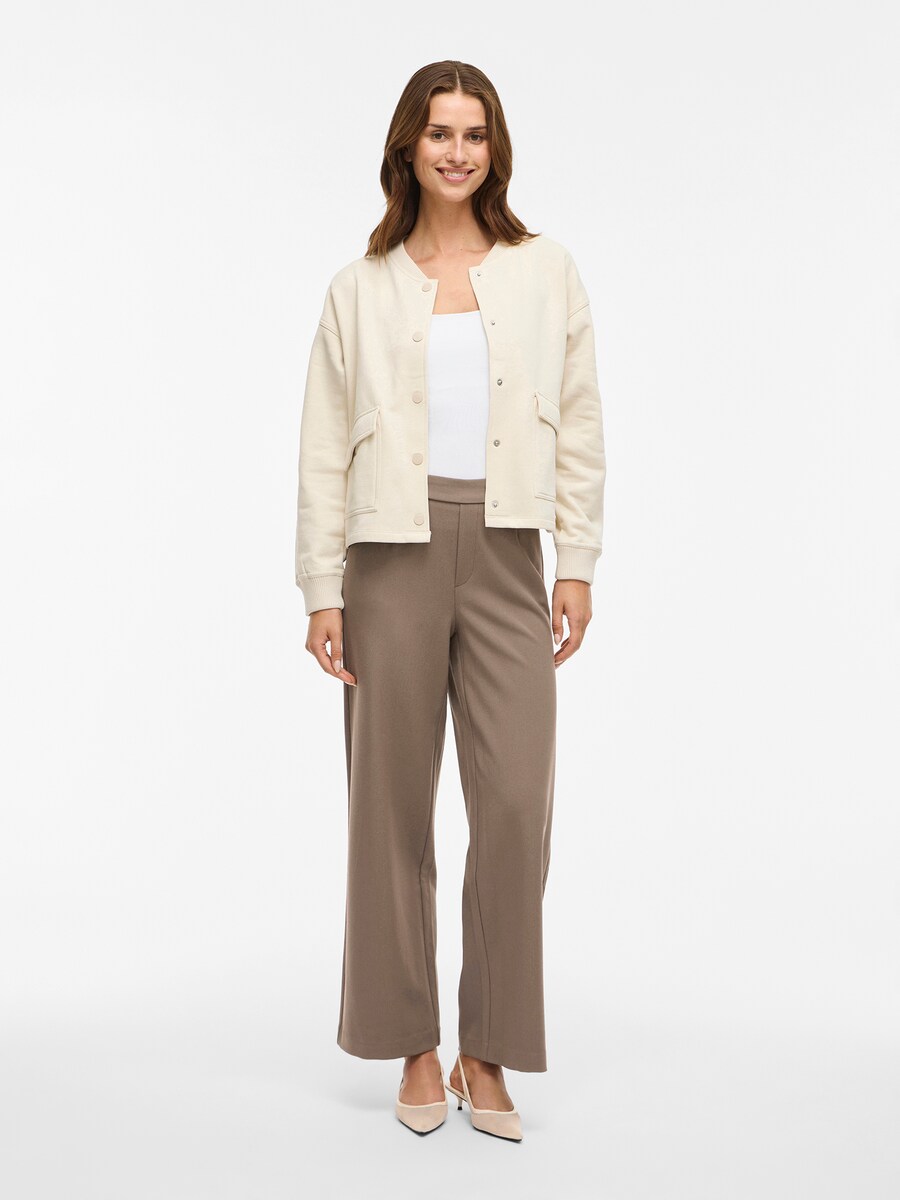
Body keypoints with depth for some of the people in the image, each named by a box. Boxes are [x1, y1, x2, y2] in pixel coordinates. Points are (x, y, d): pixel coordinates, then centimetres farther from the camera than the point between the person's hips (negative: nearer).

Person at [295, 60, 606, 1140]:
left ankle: (487, 1051, 12)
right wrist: (322, 590, 0)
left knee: (517, 805, -5)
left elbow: (579, 428, 8)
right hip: (394, 556, 0)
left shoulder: (546, 273, 9)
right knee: (394, 807, 4)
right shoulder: (360, 288, 7)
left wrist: (577, 564, 1)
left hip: (506, 557, 1)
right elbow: (324, 449, 5)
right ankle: (415, 1048, 19)